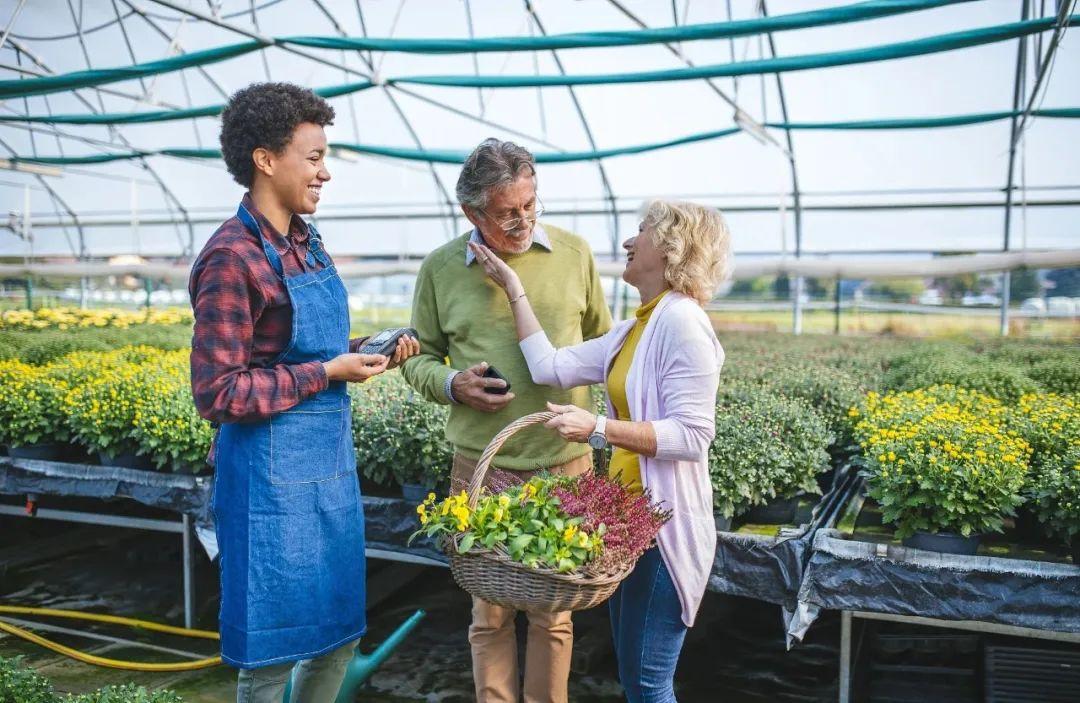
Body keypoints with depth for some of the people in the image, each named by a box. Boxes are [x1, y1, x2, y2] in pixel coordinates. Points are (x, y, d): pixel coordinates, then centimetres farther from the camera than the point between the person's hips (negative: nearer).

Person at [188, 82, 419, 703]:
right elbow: (218, 394, -19)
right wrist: (328, 373, -17)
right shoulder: (232, 258, -17)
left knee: (340, 633, 19)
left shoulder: (306, 243, 9)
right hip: (274, 476, -8)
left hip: (330, 465, 8)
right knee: (273, 653, 8)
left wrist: (362, 351, 1)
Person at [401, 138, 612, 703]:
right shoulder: (441, 268, 1)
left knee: (554, 610, 12)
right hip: (482, 465, 0)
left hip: (564, 462, 0)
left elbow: (601, 342, 13)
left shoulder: (574, 254, 2)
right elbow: (419, 359, 9)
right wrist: (452, 384, -10)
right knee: (490, 611, 12)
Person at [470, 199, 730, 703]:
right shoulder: (632, 330, 11)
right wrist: (514, 288, 8)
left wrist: (598, 428, -26)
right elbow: (551, 367, 3)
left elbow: (691, 435, -21)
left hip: (665, 523, -9)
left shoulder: (681, 321, -16)